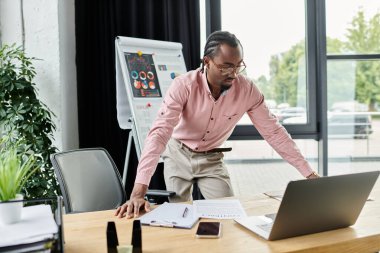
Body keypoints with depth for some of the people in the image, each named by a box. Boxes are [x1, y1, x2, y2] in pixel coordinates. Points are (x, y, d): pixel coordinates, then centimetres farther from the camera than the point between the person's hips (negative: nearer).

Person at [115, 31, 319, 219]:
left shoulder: (247, 89, -21)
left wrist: (309, 173, -15)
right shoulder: (183, 86, -29)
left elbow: (273, 131, -13)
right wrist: (139, 191, -46)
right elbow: (159, 133, -37)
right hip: (178, 155, -2)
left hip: (211, 159, 2)